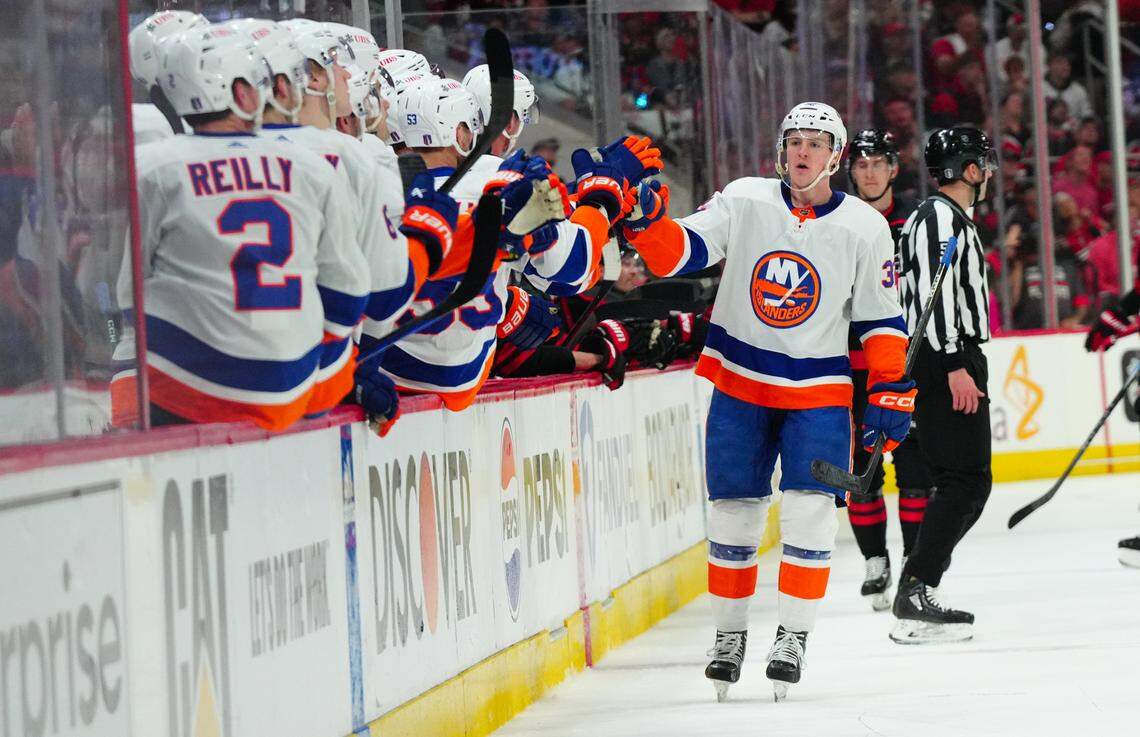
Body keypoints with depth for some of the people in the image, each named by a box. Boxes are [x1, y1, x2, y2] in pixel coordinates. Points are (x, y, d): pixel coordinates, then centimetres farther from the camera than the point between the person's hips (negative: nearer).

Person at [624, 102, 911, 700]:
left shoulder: (864, 227, -4)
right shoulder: (743, 202, -4)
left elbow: (881, 320, 1)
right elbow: (680, 253, -9)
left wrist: (890, 394, -3)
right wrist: (645, 222, -29)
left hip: (819, 392, -1)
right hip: (740, 382, 1)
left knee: (809, 515, -11)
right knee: (732, 514, 5)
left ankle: (793, 637, 2)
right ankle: (729, 633, 21)